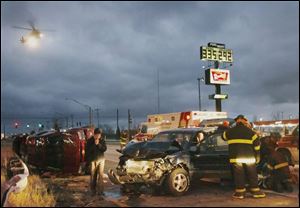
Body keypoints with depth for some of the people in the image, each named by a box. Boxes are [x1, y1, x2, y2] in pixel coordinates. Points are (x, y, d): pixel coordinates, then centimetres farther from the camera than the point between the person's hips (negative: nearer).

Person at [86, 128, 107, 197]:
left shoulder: (102, 140, 2)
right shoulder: (90, 140, -2)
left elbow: (104, 149, -5)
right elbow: (88, 150, -9)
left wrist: (98, 144, -18)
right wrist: (94, 144, -19)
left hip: (101, 159, 1)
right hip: (92, 160, -1)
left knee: (100, 175, -2)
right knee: (93, 175, 2)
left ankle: (100, 191, 3)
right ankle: (93, 190, 14)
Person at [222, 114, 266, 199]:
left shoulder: (230, 131, 5)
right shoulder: (250, 132, 4)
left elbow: (224, 136, 24)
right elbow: (257, 144, 5)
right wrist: (257, 156, 13)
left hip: (235, 157, 0)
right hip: (249, 157, 0)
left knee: (239, 175, 6)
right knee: (252, 174, 11)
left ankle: (240, 192, 10)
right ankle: (255, 191, 16)